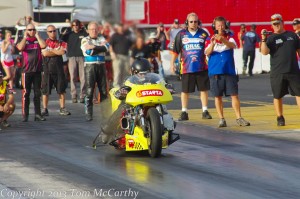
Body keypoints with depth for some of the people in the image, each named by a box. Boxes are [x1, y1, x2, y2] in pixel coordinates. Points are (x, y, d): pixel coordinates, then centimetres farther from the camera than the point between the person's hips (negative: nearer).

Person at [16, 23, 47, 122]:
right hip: (27, 70, -2)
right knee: (26, 93, -3)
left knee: (37, 93, 5)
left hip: (37, 70, 2)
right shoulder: (23, 40, 6)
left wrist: (37, 36, -4)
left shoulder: (38, 40, 10)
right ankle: (25, 115, 0)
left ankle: (37, 114, 10)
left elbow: (44, 45, -11)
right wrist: (25, 37, -7)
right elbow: (20, 47, -16)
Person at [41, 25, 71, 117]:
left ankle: (62, 109, 10)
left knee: (61, 90, 3)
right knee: (45, 91, 1)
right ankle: (45, 110, 7)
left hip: (59, 69, 1)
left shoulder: (61, 43, 9)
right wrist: (57, 51, -6)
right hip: (47, 69, -1)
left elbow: (62, 51, -10)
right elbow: (45, 53, -11)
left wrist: (51, 51, -7)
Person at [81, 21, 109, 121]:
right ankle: (88, 113, -6)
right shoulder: (85, 40, 5)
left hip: (101, 66, 3)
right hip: (90, 66, -3)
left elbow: (106, 47, -6)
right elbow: (88, 51, -12)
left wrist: (93, 47, -11)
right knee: (89, 90, -7)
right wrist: (100, 47, -6)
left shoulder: (101, 38, 15)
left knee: (103, 90, 4)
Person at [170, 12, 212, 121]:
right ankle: (184, 112, 10)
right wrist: (172, 63, 1)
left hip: (202, 67, 1)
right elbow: (175, 50, 6)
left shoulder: (203, 33, 5)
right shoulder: (181, 34, 4)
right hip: (187, 68, 0)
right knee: (185, 90, 3)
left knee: (204, 89, 5)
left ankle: (205, 111, 13)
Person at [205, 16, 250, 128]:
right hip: (215, 72, 0)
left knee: (234, 95, -2)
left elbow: (233, 45, -16)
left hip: (229, 71, 0)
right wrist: (213, 43, -31)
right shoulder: (211, 39, 5)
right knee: (218, 96, 1)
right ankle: (221, 119, 7)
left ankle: (239, 118, 1)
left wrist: (223, 39, -36)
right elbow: (207, 53, -10)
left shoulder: (229, 38, 7)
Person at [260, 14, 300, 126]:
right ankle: (280, 118, 17)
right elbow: (265, 52, -12)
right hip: (277, 73, -1)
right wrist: (263, 39, -21)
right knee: (278, 96, 5)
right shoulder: (271, 38, 3)